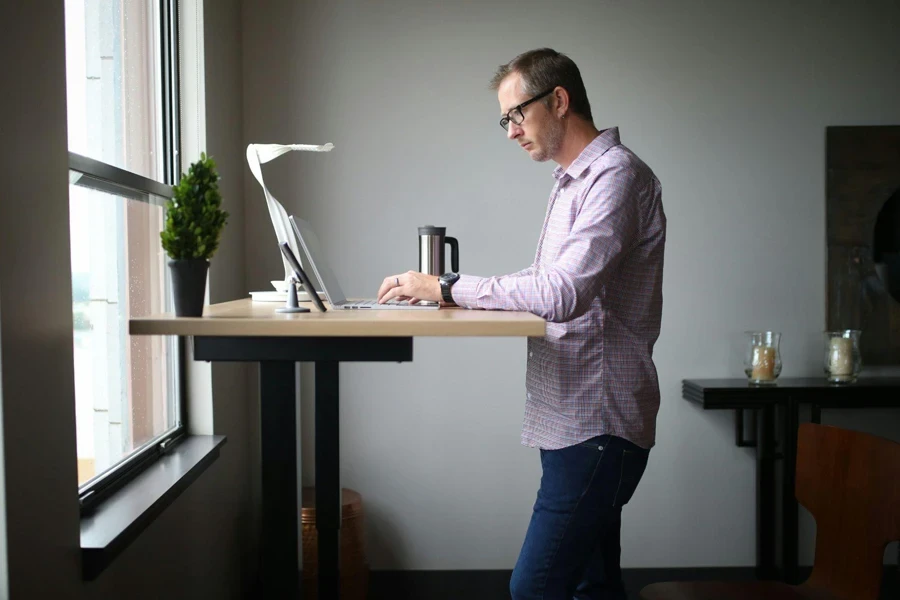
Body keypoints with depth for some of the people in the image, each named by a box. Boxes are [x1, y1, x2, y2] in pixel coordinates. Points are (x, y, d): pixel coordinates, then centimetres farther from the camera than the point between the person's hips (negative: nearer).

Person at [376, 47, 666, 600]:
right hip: (574, 420, 10)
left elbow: (563, 293, -26)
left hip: (597, 424, -10)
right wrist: (450, 293, 6)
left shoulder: (617, 175, -13)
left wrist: (448, 287, -18)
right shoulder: (574, 181, 19)